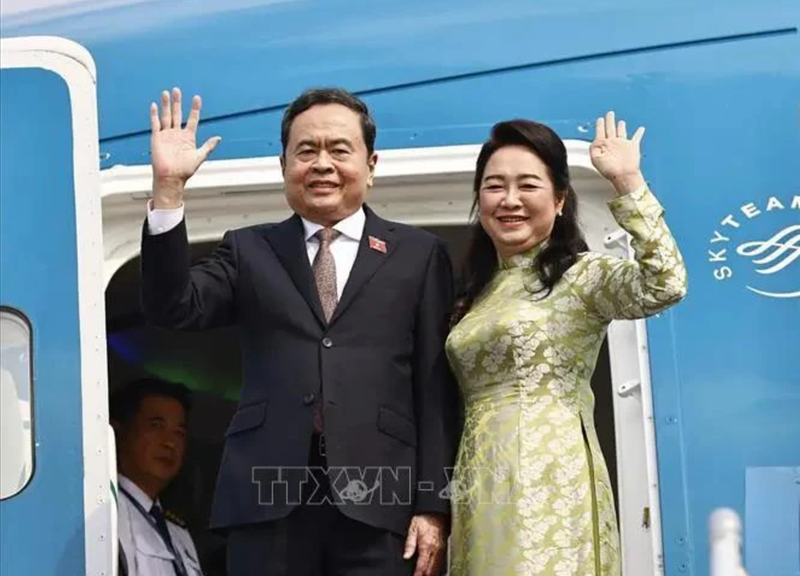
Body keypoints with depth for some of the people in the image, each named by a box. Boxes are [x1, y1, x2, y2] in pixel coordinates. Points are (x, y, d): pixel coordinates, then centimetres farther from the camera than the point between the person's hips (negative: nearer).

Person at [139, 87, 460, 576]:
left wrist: (433, 506, -3)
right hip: (269, 498, 1)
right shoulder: (249, 251, 15)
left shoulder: (419, 254, 11)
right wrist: (169, 188, -9)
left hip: (378, 500, -1)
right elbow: (174, 309, -1)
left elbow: (437, 390, 5)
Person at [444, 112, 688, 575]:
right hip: (482, 487, 6)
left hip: (549, 481, -6)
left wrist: (628, 181, -21)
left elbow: (664, 285, -22)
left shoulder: (582, 274, -3)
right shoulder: (478, 293, 17)